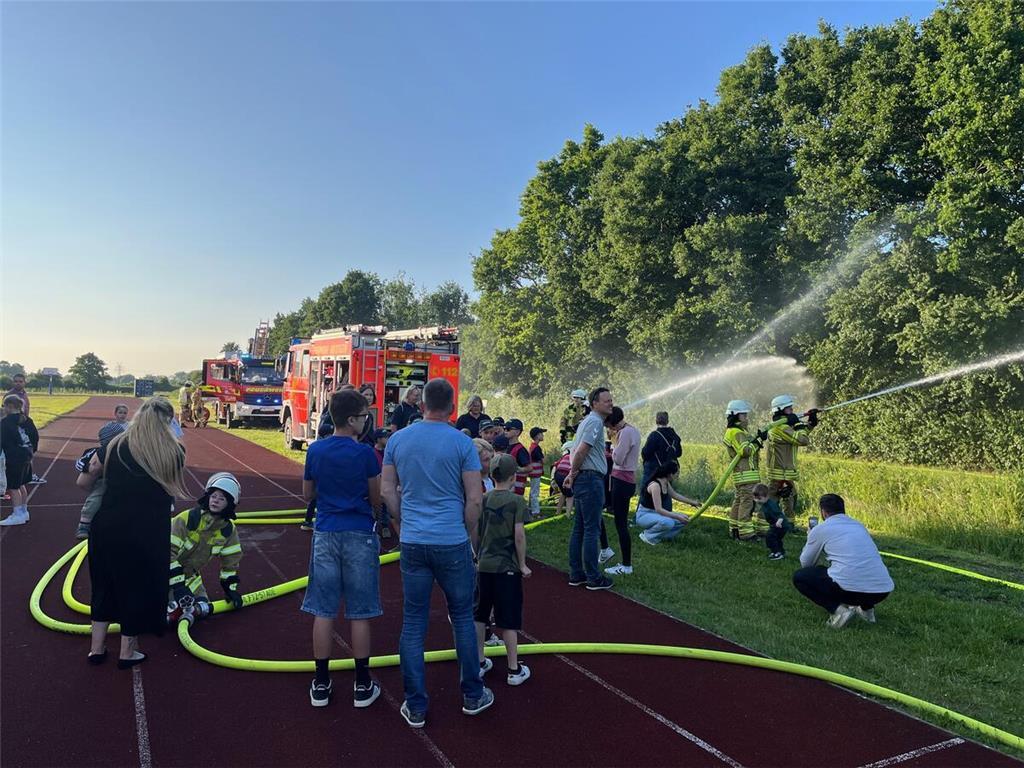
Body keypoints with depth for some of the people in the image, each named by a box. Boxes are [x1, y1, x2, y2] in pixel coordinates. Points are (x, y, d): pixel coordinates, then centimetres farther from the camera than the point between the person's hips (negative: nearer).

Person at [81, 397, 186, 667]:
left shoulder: (114, 446, 1)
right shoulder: (174, 452, -6)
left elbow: (83, 482, 12)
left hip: (107, 528, 3)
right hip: (148, 534, -3)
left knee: (105, 585, 23)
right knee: (139, 589, 15)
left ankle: (97, 648, 34)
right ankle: (127, 652, 29)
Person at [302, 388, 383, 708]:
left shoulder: (315, 450, 0)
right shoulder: (365, 453, -11)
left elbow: (307, 493, 11)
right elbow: (377, 497, -2)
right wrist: (375, 516, 18)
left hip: (325, 534, 3)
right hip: (359, 535, -3)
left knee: (323, 611, 9)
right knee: (359, 613, 6)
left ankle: (321, 684, 18)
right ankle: (362, 685, 16)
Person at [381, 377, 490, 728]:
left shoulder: (397, 439, 2)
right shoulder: (462, 443, -8)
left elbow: (388, 491, 5)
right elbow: (474, 499, -8)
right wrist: (469, 536, 6)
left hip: (412, 542, 3)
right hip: (452, 542, -2)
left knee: (413, 624, 10)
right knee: (463, 618, 13)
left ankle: (415, 707, 17)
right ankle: (472, 695, 26)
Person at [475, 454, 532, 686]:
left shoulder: (483, 499, 2)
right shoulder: (516, 501, -11)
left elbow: (476, 533, 6)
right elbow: (519, 535, -15)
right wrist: (523, 564, -4)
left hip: (484, 565, 4)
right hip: (507, 567, -4)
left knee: (479, 615, 15)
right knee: (509, 620, 4)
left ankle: (479, 662, 24)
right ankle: (514, 670, 13)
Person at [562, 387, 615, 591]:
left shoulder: (588, 421, 20)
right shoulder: (595, 421, -13)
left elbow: (576, 450, 20)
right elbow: (581, 450, -21)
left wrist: (572, 473, 10)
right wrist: (573, 472, -8)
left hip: (582, 480, 10)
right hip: (591, 479, -10)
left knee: (579, 529, 12)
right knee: (592, 530, -4)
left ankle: (576, 574, 18)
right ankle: (593, 578, 1)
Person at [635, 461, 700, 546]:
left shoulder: (666, 483, 0)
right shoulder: (655, 485, -27)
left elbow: (675, 495, 21)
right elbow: (658, 509, -31)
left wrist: (692, 502, 24)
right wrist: (677, 516, -32)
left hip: (654, 513, 9)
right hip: (644, 515, -9)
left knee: (683, 520, 3)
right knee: (668, 522, -34)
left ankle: (660, 536, 9)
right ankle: (647, 535, -11)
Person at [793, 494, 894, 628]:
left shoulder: (820, 529, 8)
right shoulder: (859, 525, 23)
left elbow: (805, 563, 20)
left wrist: (810, 539, 38)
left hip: (849, 587, -6)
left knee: (799, 577, 15)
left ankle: (837, 610, -2)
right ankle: (866, 608, 19)